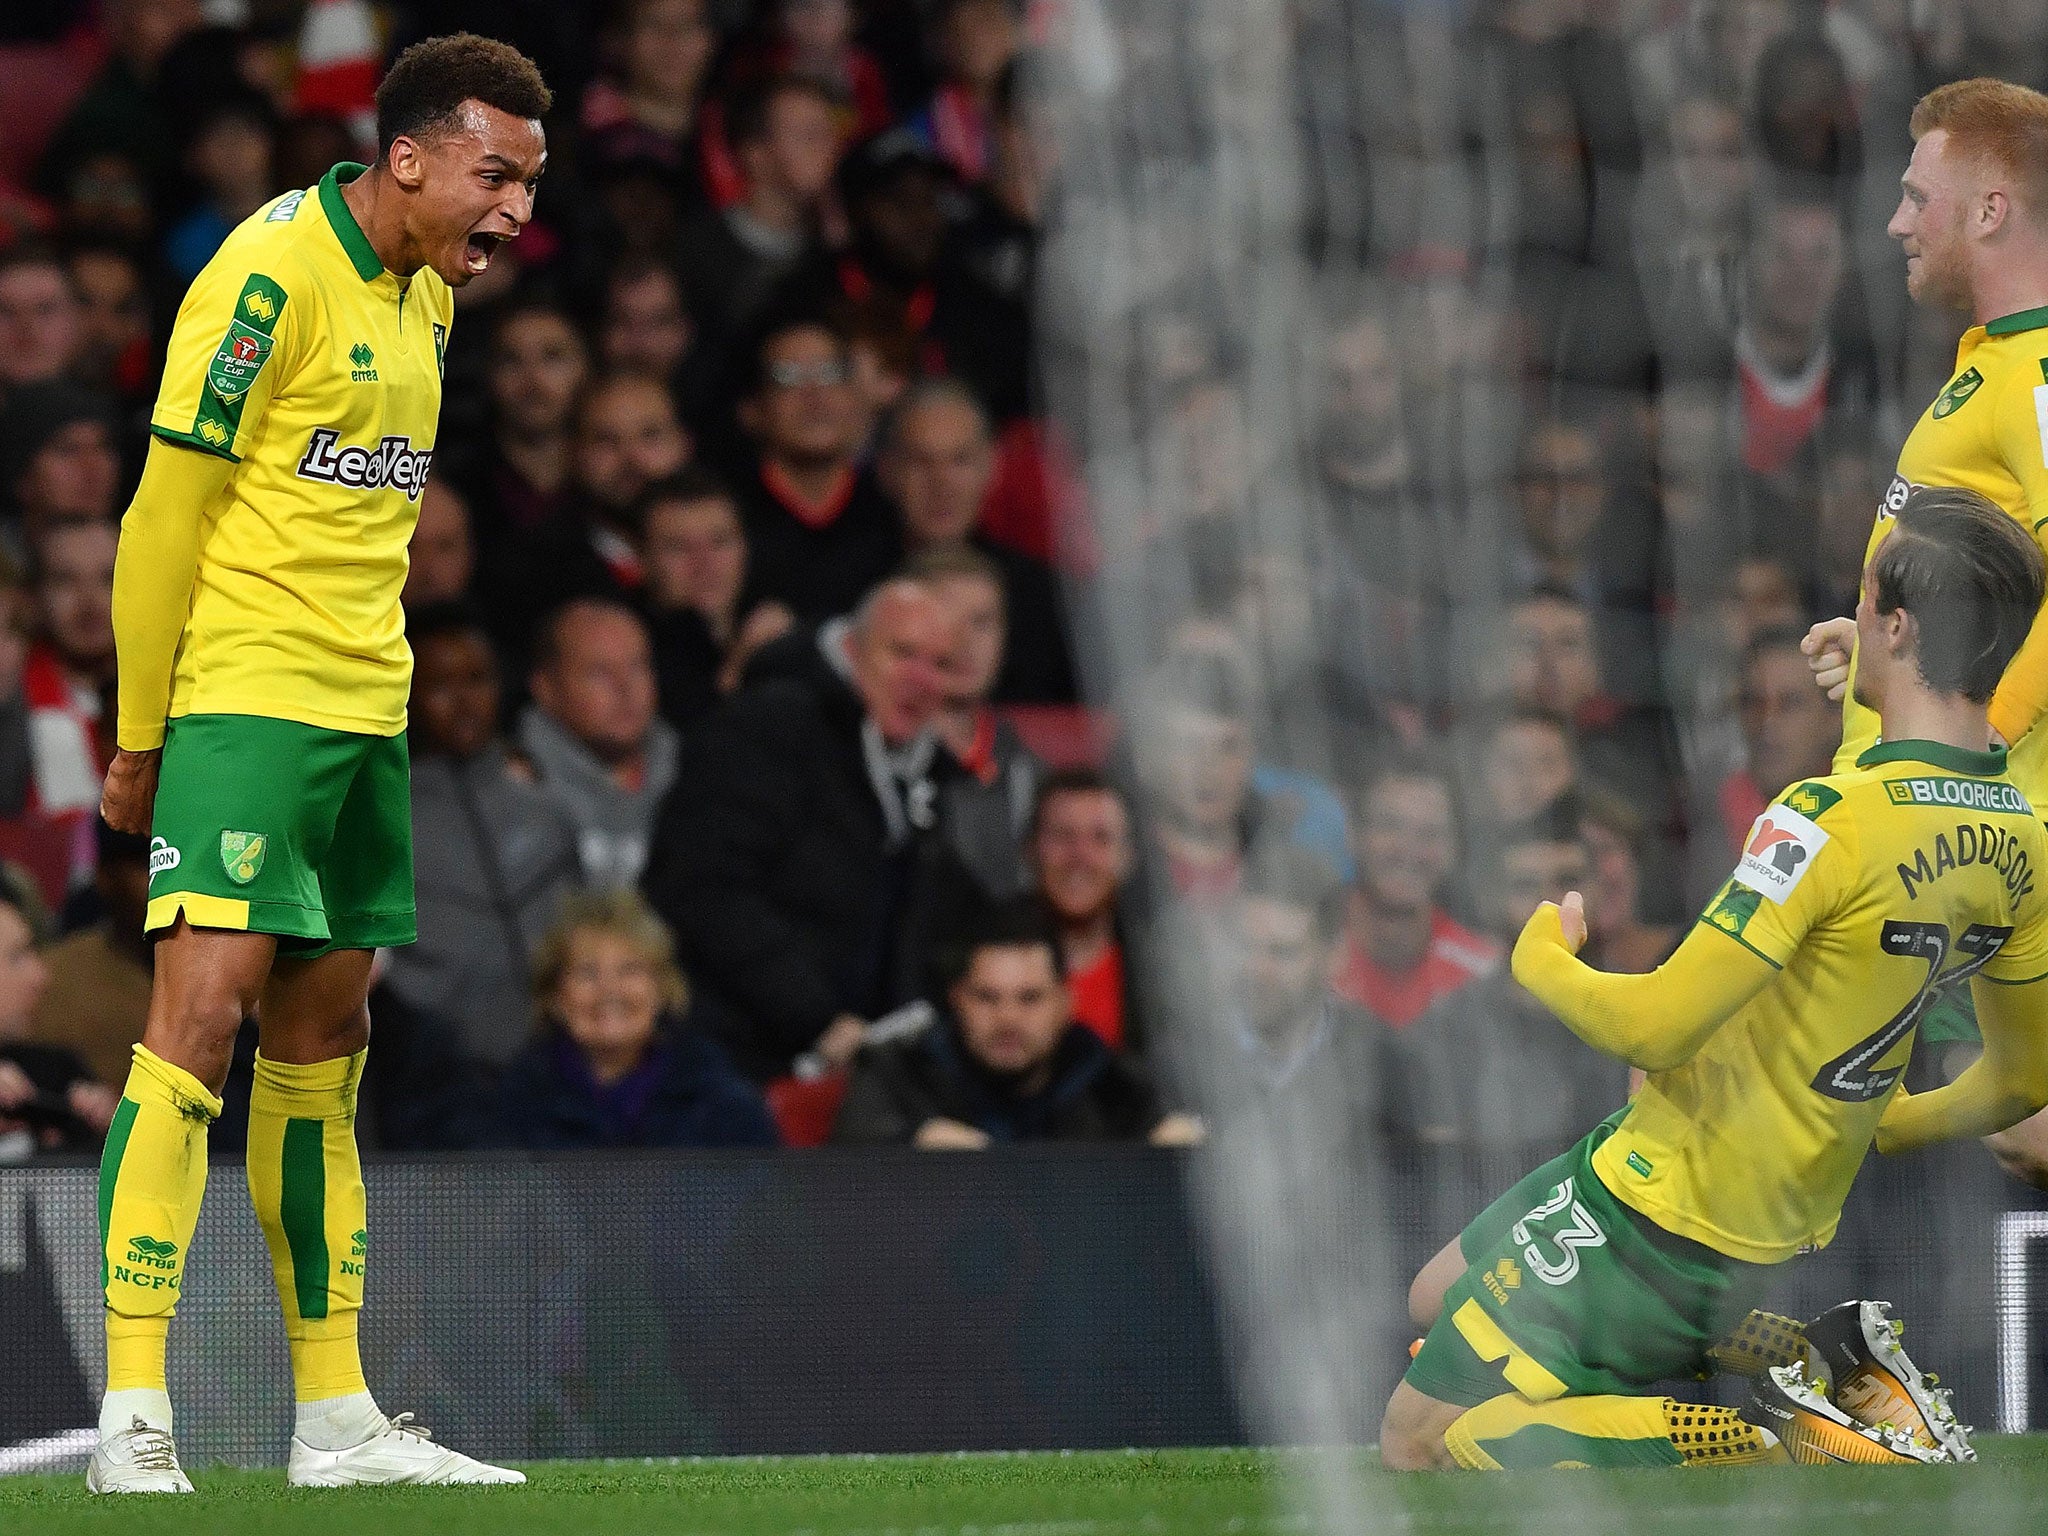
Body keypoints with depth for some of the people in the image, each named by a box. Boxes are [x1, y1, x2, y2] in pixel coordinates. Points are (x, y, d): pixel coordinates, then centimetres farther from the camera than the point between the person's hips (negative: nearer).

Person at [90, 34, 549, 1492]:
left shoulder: (426, 292, 13)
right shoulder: (273, 274, -13)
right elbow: (166, 514, -11)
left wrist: (372, 684, 17)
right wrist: (140, 738, -8)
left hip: (363, 713, 9)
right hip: (243, 700, -9)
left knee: (323, 1041, 12)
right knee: (204, 1003, -15)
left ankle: (336, 1415, 16)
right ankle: (133, 1415, -18)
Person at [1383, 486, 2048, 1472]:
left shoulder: (1835, 818, -28)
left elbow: (1653, 1028, -27)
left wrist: (1542, 957, -6)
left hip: (1669, 1201, -8)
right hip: (1786, 1224, 8)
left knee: (1418, 1441, 1)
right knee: (1436, 1303, 27)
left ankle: (1778, 1442, -10)